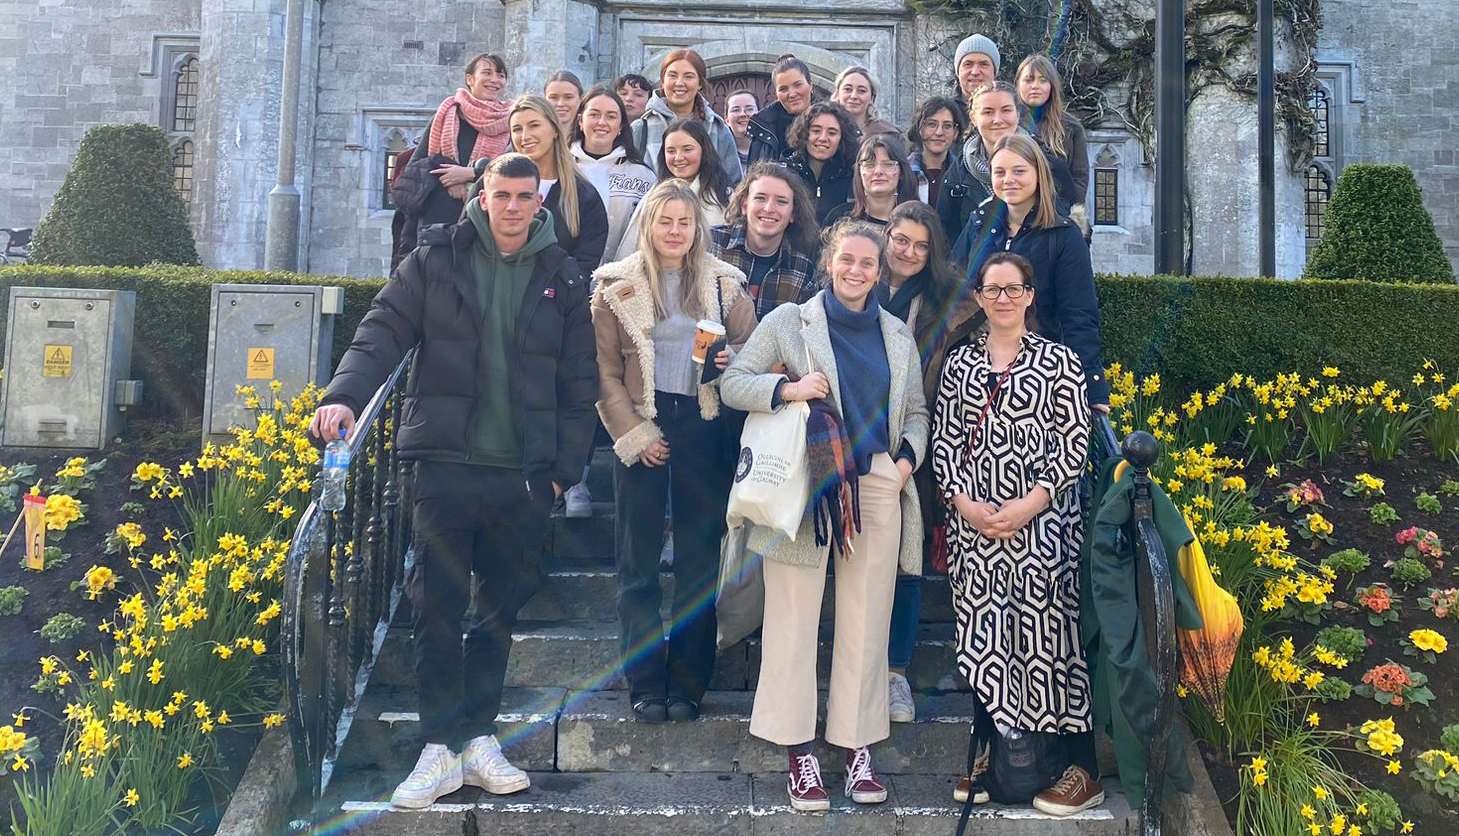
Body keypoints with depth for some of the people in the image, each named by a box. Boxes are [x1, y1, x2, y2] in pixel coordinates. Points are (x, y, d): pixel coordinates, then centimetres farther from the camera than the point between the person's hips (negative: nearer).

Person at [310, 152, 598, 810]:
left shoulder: (562, 280, 7)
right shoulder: (436, 260, 5)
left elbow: (579, 383, 8)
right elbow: (383, 332, -2)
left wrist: (566, 467, 2)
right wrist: (345, 395, -19)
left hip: (523, 472, 2)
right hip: (446, 462, -1)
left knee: (501, 606, 9)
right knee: (439, 606, 0)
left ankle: (478, 736, 21)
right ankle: (440, 746, 10)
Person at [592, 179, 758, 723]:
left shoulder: (724, 284, 7)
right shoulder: (618, 286, 2)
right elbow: (605, 370, 0)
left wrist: (730, 361, -9)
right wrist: (634, 433, -7)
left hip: (704, 427, 2)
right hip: (642, 427, -1)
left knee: (700, 558, 4)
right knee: (638, 561, 1)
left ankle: (687, 684, 13)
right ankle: (646, 684, 10)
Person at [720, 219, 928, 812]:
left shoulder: (898, 336, 16)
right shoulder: (789, 322, 6)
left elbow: (916, 411, 21)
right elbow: (732, 383, 2)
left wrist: (908, 457, 2)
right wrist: (787, 388, -15)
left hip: (879, 486, 3)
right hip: (806, 482, -3)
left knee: (866, 622, 5)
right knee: (794, 618, -4)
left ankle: (858, 747, 14)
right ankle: (799, 752, 5)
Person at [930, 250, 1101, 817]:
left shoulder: (1059, 361, 4)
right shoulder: (960, 363, 14)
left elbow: (1074, 442, -3)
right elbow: (944, 440, 10)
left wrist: (1031, 503, -13)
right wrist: (964, 502, -5)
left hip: (1042, 520, -3)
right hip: (972, 519, 4)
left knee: (1047, 633, -6)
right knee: (981, 638, 4)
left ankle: (1083, 770, 3)